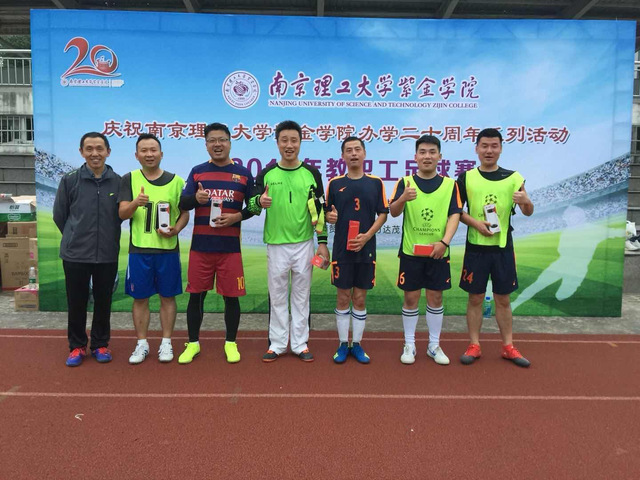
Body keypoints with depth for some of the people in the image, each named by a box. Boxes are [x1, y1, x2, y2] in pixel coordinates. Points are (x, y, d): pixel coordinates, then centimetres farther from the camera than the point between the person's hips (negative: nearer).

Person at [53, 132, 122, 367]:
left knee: (103, 302, 11)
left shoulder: (119, 182, -2)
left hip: (108, 255, 0)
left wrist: (107, 237, 8)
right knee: (76, 303, 10)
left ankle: (100, 344, 28)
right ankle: (77, 346, 27)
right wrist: (76, 236, 10)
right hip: (75, 254, 0)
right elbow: (59, 215, 6)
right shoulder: (69, 180, -3)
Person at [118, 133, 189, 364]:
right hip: (139, 249, 0)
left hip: (168, 248, 0)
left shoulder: (175, 181, 3)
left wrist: (176, 229, -13)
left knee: (167, 296, 7)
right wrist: (135, 203, -27)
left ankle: (166, 343, 19)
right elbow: (122, 214, -5)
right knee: (140, 298, 7)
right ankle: (142, 344, 21)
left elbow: (185, 212, 7)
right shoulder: (129, 179, 3)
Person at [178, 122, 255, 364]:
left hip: (230, 246, -1)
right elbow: (182, 203, 2)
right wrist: (195, 198, -20)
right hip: (200, 245, 1)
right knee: (196, 295, 7)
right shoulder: (197, 171, 8)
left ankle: (231, 343, 21)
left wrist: (237, 216, -11)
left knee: (231, 296, 4)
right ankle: (193, 343, 22)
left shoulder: (243, 174, 5)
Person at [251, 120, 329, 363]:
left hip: (304, 244, 0)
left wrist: (322, 242, -1)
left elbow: (319, 210, 3)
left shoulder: (311, 173, 2)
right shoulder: (266, 173, 2)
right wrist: (260, 201, -21)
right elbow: (252, 204, 3)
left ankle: (300, 344, 20)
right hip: (276, 244, 0)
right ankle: (277, 344, 21)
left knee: (301, 295, 8)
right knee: (277, 296, 8)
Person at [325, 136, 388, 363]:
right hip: (341, 249, 0)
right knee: (343, 298, 6)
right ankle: (343, 344, 19)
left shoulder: (376, 182, 2)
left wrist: (366, 236, -11)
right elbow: (327, 213, 8)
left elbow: (383, 214, 2)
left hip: (366, 249, 0)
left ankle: (357, 344, 21)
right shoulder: (335, 183, 2)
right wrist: (330, 217, -16)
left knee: (360, 299, 8)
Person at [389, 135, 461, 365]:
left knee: (435, 297, 9)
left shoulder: (450, 184, 2)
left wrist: (444, 241, -18)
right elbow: (393, 212, -12)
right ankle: (409, 345, 20)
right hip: (411, 251, -1)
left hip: (438, 252, 1)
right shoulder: (405, 182, -1)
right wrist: (403, 198, -34)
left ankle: (434, 345, 24)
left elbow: (454, 214, -3)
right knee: (411, 298, 6)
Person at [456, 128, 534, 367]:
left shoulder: (513, 177, 2)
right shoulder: (466, 177, 0)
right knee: (475, 297, 6)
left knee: (503, 298, 10)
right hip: (476, 247, -1)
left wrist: (526, 201, -21)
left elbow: (528, 212, 2)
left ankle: (508, 346, 23)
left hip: (503, 247, 1)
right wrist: (476, 223, -14)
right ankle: (474, 346, 18)